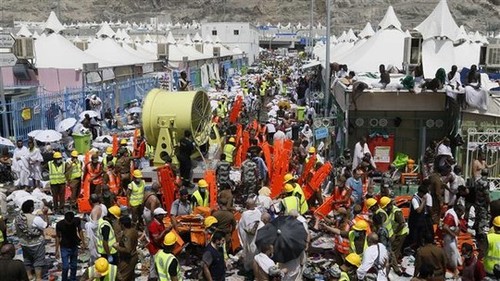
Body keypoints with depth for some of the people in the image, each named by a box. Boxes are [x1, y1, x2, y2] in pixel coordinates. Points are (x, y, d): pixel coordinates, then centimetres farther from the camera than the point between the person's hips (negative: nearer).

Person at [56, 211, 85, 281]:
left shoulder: (77, 220, -17)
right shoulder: (59, 224, -22)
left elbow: (80, 230, 0)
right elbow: (58, 237, -11)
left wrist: (83, 243, 0)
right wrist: (57, 250, -8)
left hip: (74, 246, 3)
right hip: (64, 247, -3)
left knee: (74, 266, 12)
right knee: (65, 267, -6)